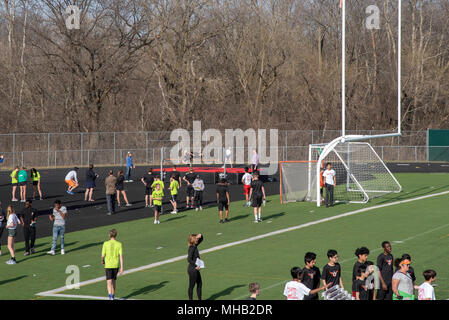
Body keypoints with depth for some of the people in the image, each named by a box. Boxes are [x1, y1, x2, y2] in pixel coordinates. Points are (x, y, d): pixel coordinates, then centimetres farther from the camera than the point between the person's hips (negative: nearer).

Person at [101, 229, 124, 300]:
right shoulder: (119, 244, -3)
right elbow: (121, 256, -6)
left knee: (109, 282, -5)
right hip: (116, 265, 2)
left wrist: (102, 261, 19)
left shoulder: (106, 244, -7)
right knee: (114, 281, 20)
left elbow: (103, 255, -4)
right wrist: (121, 268, -4)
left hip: (108, 265, -2)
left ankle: (110, 296, -22)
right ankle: (113, 295, 32)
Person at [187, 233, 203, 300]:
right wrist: (196, 266, -21)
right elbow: (189, 260, -27)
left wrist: (200, 236, -2)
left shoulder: (195, 246, 6)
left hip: (196, 270, 10)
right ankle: (190, 299, 10)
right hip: (192, 270, -10)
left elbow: (201, 240, 20)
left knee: (200, 284, 17)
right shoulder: (192, 248, -20)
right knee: (191, 286, 1)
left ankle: (199, 299, 26)